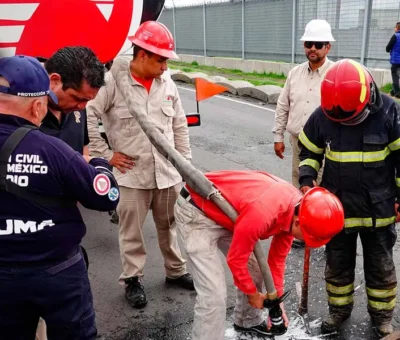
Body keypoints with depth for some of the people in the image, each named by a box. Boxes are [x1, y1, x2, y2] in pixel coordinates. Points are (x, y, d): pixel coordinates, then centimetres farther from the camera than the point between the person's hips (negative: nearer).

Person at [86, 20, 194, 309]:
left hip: (168, 172, 5)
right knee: (132, 231, 9)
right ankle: (132, 279, 27)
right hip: (132, 174, -4)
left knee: (170, 226, 18)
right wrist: (105, 155, -12)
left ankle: (176, 271, 37)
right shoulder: (113, 81, -12)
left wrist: (185, 162, 11)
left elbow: (180, 126, 12)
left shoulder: (167, 84, 5)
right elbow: (87, 117, -13)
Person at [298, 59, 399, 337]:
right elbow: (309, 151, 5)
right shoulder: (323, 115, -11)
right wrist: (306, 181, -9)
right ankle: (339, 309, 40)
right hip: (337, 208, 2)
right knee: (337, 264, 17)